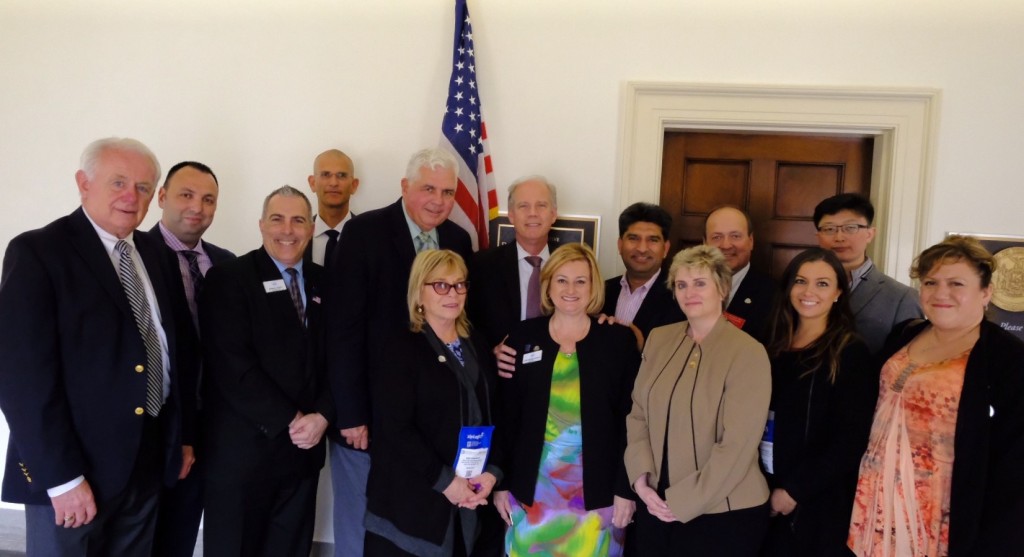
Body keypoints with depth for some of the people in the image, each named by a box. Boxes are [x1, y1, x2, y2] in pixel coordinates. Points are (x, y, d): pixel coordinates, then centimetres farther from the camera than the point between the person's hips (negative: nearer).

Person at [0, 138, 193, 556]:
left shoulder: (152, 252, 9)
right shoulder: (37, 252, -11)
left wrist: (183, 435, 13)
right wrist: (61, 477, -19)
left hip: (147, 460, 6)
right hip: (72, 466, -6)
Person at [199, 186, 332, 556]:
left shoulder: (323, 282, 8)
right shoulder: (228, 279, -7)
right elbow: (233, 367, -16)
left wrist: (321, 416, -9)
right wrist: (288, 422, -15)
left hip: (305, 444, 5)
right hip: (242, 449, -4)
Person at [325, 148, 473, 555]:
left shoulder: (458, 240, 5)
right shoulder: (364, 232, -10)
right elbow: (343, 328, -13)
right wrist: (350, 412, -15)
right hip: (369, 406, -4)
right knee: (358, 522, 11)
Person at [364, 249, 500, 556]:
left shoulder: (477, 345, 9)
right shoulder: (402, 347, -9)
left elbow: (493, 415, 8)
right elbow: (397, 428, -16)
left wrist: (491, 471, -5)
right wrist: (445, 480, -16)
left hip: (468, 495, 5)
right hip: (412, 496, -5)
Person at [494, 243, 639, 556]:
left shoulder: (619, 340, -2)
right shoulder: (524, 337, 1)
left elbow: (629, 419, -2)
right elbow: (507, 414, 3)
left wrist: (626, 489, -5)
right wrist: (502, 482, 2)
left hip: (597, 489, -1)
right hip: (532, 488, 1)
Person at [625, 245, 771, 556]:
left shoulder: (748, 353, -13)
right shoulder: (659, 339, 3)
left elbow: (737, 446, -17)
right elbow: (638, 414, 5)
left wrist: (682, 502, -15)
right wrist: (641, 480, -7)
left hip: (723, 513, -4)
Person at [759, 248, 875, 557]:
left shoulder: (850, 351, -9)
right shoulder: (773, 342, 5)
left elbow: (850, 440, -13)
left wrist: (794, 490, -13)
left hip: (817, 502, -4)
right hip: (765, 495, 5)